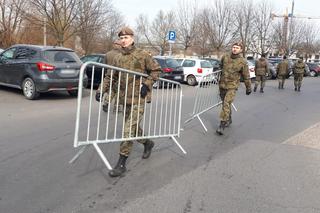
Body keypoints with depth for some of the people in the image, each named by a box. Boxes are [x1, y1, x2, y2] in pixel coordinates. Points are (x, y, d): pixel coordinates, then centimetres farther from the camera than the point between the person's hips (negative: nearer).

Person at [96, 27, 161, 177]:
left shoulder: (142, 55, -6)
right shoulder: (117, 58, 9)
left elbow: (156, 70, -1)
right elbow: (111, 77, 11)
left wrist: (147, 84, -14)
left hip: (139, 99, -6)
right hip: (125, 99, 6)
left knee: (129, 130, -11)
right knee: (133, 127, 17)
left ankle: (121, 164, -5)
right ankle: (147, 143, 46)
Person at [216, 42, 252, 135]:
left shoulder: (243, 62, -9)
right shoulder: (225, 57, 1)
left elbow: (246, 76, -1)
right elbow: (220, 67, 21)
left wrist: (248, 88, 6)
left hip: (232, 86, -5)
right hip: (222, 85, 5)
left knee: (226, 104, -17)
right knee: (225, 103, 17)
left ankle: (222, 125, -16)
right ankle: (229, 119, 38)